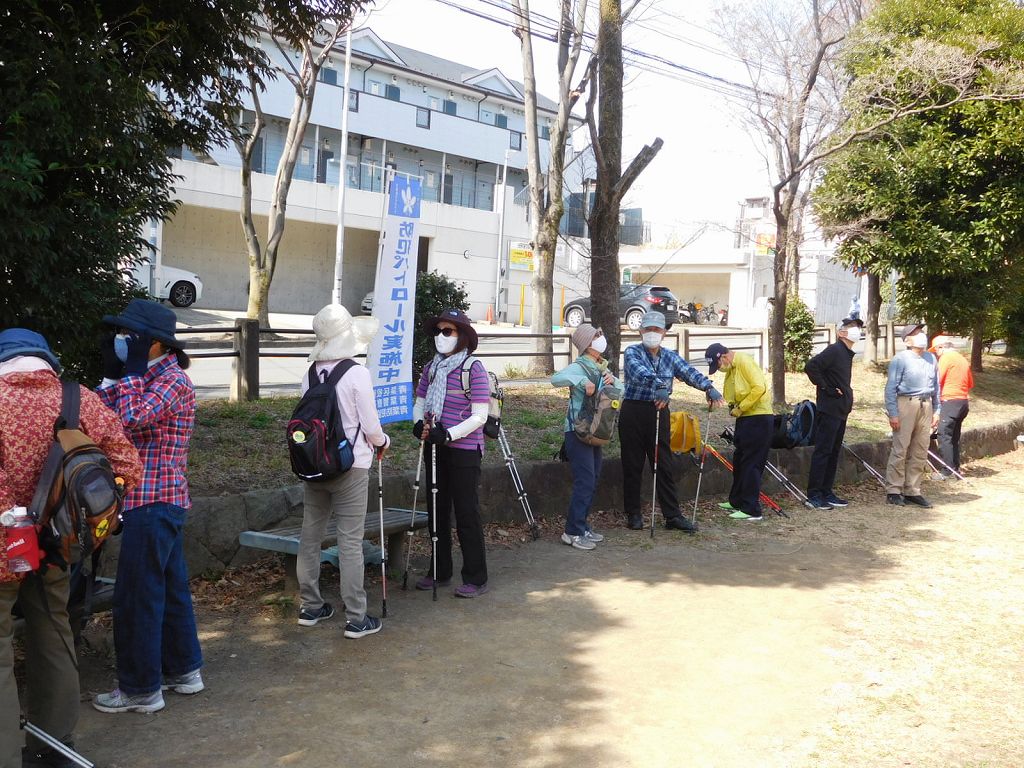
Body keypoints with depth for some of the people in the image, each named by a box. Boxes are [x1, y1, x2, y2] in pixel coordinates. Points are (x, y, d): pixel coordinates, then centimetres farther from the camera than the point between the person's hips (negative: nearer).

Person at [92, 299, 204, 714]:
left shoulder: (172, 380, -15)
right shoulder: (148, 377, 15)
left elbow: (130, 420, -30)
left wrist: (126, 375, -18)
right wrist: (114, 375, 3)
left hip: (153, 504, -10)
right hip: (163, 502, 10)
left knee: (137, 596, -2)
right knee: (170, 587, 17)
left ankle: (141, 688, 8)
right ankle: (183, 669, 28)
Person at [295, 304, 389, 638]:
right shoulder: (357, 373, -14)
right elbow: (370, 426, -11)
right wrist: (382, 442, 11)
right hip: (350, 467, -5)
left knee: (310, 536, 14)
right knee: (350, 542, 0)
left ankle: (310, 607, 26)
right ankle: (356, 618, 5)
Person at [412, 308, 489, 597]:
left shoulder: (474, 368, -12)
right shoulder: (431, 368, 7)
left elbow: (480, 416, -15)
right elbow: (419, 403, 12)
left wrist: (449, 434, -24)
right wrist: (419, 422, -10)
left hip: (464, 450, -7)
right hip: (435, 449, 7)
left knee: (466, 514, -2)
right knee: (437, 510, 14)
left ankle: (476, 579, 8)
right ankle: (440, 572, 27)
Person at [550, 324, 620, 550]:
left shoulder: (601, 368, 13)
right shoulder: (579, 367, -14)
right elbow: (556, 379, -32)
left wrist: (612, 380, -7)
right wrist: (581, 381, -39)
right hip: (577, 432, -9)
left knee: (592, 481, 12)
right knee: (585, 482, -11)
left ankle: (582, 526, 21)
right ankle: (573, 533, -6)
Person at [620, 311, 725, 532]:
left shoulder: (670, 357, 9)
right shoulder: (632, 352, -4)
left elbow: (689, 372, -7)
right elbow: (639, 371, -26)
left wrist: (709, 387, -26)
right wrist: (658, 385, -44)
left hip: (659, 412, 3)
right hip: (633, 412, -3)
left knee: (665, 466, 4)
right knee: (633, 466, 4)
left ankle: (672, 515, 9)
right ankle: (633, 514, 15)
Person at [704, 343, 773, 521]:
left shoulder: (745, 362, -16)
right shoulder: (731, 369, 12)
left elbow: (759, 388, -24)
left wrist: (741, 408, -17)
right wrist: (733, 407, -1)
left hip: (758, 418, -10)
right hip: (745, 418, 10)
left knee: (751, 464, -8)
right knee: (739, 460, 17)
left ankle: (752, 510, -4)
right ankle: (736, 501, 29)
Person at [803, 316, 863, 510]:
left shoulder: (847, 353, 16)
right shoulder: (834, 350, -13)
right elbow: (811, 366, -25)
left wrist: (846, 393, 12)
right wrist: (826, 388, -19)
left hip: (841, 410, 10)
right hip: (829, 409, -10)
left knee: (833, 452, 12)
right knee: (822, 452, -7)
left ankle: (826, 493, 19)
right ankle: (813, 495, -4)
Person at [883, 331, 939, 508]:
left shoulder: (931, 359, 13)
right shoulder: (900, 359, -6)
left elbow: (935, 386, 19)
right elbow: (891, 388, -8)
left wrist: (936, 410, 15)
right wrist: (893, 414, -12)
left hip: (926, 407, 6)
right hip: (906, 405, -6)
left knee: (920, 452, 8)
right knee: (900, 449, -6)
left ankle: (912, 491, 17)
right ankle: (893, 491, 1)